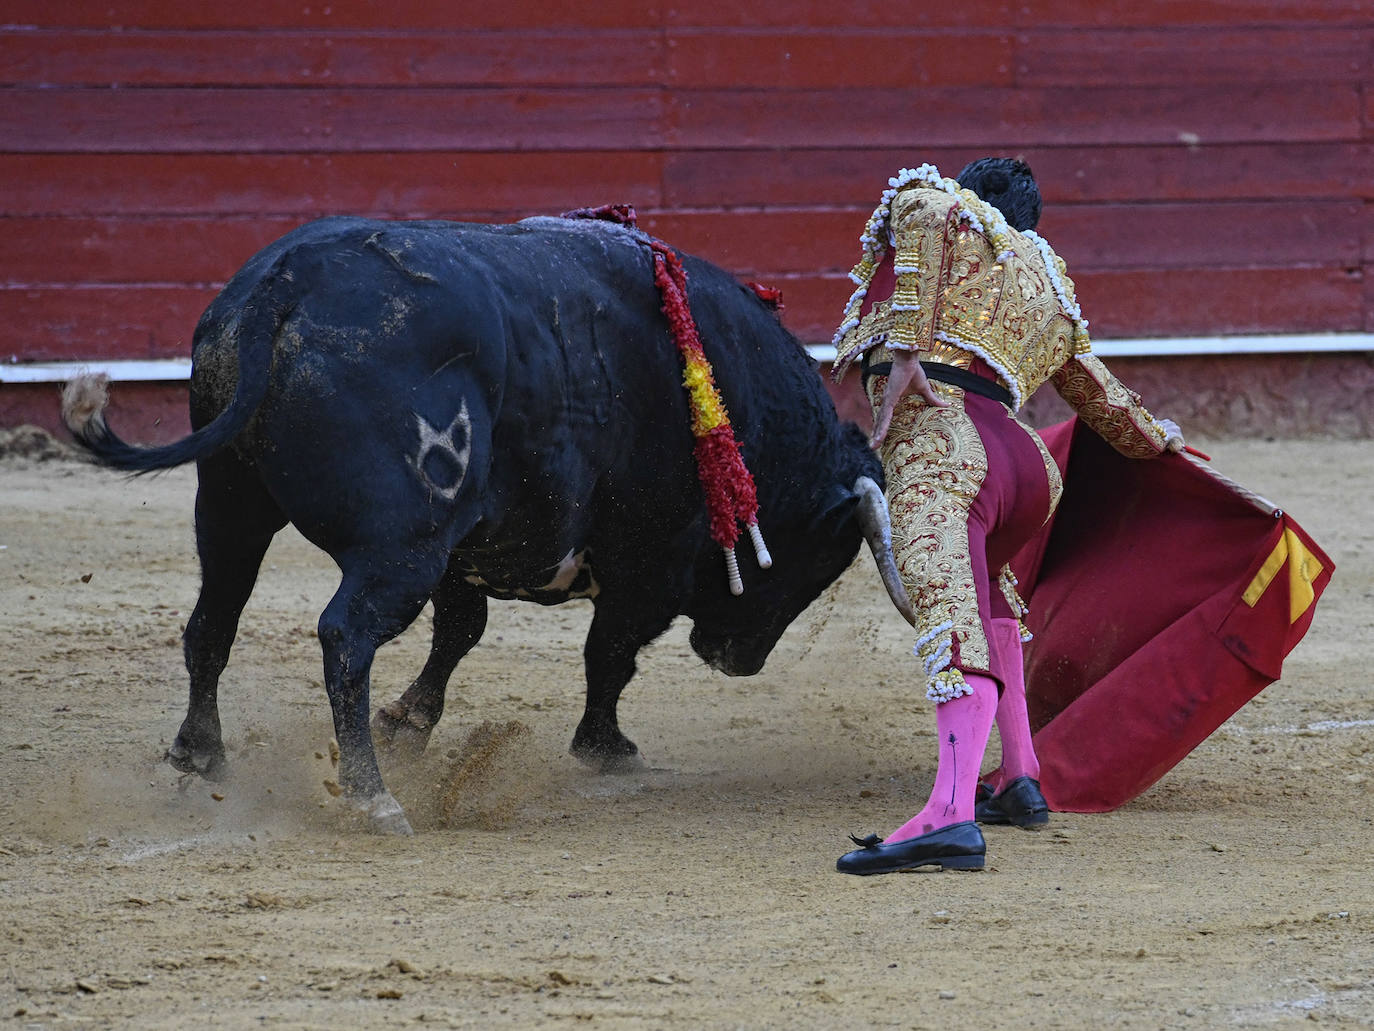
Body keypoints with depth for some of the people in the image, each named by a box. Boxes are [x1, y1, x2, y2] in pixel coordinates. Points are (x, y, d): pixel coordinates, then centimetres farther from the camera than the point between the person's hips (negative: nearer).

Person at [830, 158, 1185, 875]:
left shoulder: (921, 199, 18)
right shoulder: (1049, 282, 33)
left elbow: (936, 217, -8)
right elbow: (1094, 390, 47)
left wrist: (907, 350, -11)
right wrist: (1152, 437, 68)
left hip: (933, 434, -7)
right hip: (1028, 465, 7)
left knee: (951, 621, -24)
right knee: (985, 597, 36)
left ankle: (951, 815, -41)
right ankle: (1020, 781, 35)